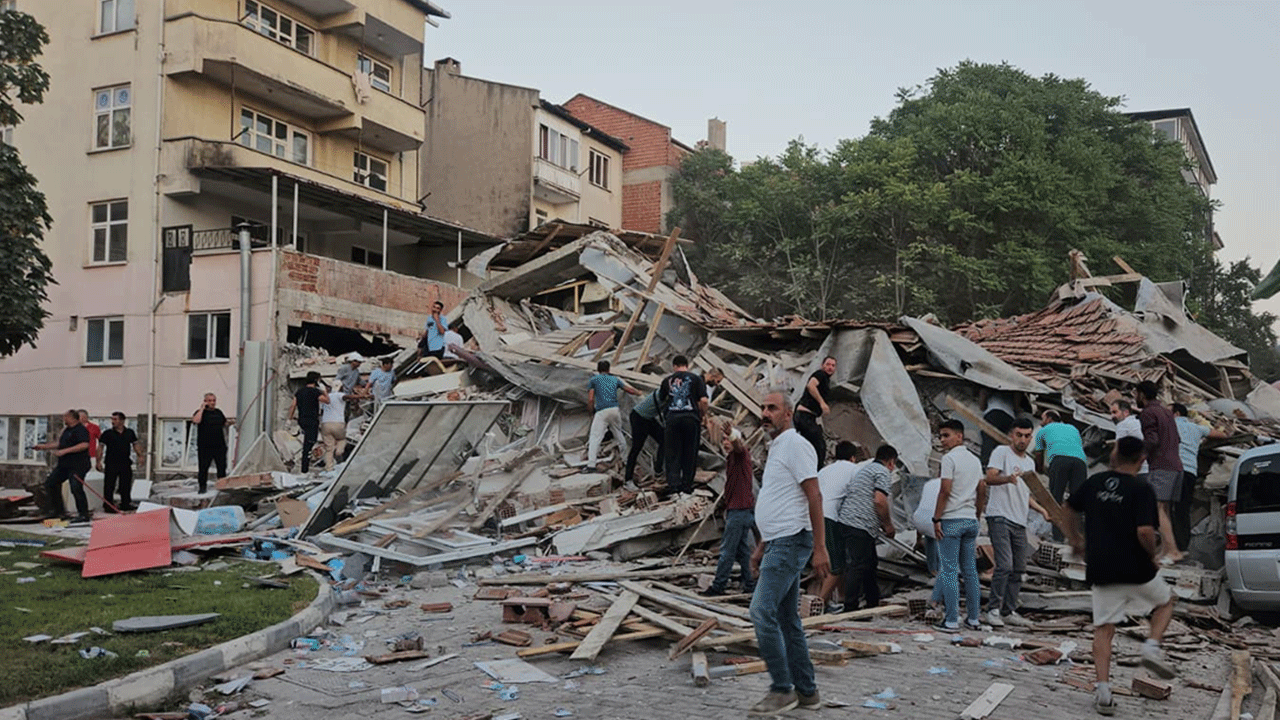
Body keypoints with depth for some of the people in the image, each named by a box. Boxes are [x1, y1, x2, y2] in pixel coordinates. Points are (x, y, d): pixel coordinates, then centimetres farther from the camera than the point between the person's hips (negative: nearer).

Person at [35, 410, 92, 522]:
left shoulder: (81, 430, -13)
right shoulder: (66, 430, 19)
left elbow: (84, 445, -26)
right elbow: (60, 444, 30)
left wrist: (65, 451, -26)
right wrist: (43, 446, 25)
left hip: (77, 465, -11)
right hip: (64, 464, 11)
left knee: (76, 488, -14)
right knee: (50, 483, 10)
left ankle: (84, 515, -5)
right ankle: (59, 511, 17)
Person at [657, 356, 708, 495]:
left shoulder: (667, 380, 14)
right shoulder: (695, 379, 7)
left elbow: (660, 401, 21)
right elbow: (703, 401, -2)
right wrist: (701, 415, 12)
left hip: (672, 417, 1)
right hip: (691, 416, -1)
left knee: (673, 452, 7)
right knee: (690, 452, 7)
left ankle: (673, 483, -2)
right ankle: (687, 484, 9)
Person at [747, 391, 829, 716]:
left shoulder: (795, 445, -10)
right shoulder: (776, 448, 21)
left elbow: (814, 497, -16)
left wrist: (820, 548, -21)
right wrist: (761, 547, 25)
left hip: (790, 542, -10)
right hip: (778, 543, 10)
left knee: (762, 611, -15)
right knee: (787, 619, 11)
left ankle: (782, 689, -8)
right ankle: (806, 692, 17)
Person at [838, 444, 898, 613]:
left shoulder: (865, 469, 25)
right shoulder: (884, 473, -5)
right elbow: (879, 501, -18)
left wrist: (882, 524, 26)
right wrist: (888, 525, -5)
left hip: (847, 520, 10)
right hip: (860, 525, -10)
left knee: (871, 563, 18)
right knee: (859, 566, -8)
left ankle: (873, 604, 26)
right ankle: (850, 608, -8)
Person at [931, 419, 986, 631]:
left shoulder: (950, 458, -10)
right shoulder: (975, 460, 14)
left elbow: (945, 491, -16)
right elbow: (982, 491, 17)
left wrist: (937, 519, -13)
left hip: (952, 520, -7)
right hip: (971, 520, 7)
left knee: (949, 571, -4)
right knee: (970, 570, 11)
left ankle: (952, 620, -5)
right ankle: (974, 618, 14)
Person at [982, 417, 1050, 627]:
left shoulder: (1030, 462, 20)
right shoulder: (1001, 452, -3)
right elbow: (990, 478, -18)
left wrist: (1041, 510, 15)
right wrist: (1008, 479, -37)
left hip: (1020, 522, 8)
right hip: (1000, 517, -8)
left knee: (1018, 569, 9)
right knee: (1005, 565, -16)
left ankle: (1009, 611, 17)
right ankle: (994, 610, -7)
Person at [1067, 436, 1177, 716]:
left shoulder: (1095, 482, 5)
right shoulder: (1142, 490, -10)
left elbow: (1068, 509, 17)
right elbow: (1144, 531, -21)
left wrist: (1075, 538, 32)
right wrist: (1152, 553, 0)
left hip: (1100, 571, 3)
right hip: (1135, 569, -3)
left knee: (1103, 630, 7)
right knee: (1165, 602, 26)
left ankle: (1103, 692, -1)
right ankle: (1152, 646, 5)